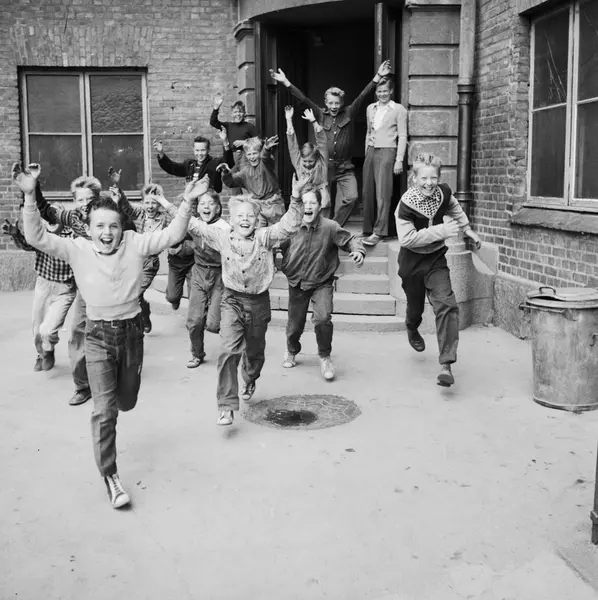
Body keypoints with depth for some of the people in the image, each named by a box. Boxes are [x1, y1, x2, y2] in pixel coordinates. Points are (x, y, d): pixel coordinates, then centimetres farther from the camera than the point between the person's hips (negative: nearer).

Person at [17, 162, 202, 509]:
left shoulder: (135, 244, -6)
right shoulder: (77, 250, -8)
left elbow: (173, 234, -12)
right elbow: (37, 237, -17)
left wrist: (187, 203, -26)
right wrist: (30, 197, -29)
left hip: (132, 330, 2)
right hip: (99, 335, -2)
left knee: (126, 401, 20)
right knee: (105, 409, -6)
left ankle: (111, 396, 60)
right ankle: (110, 475, 7)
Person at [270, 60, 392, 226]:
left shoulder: (349, 113, 3)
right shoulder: (320, 114, 5)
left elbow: (363, 96, -5)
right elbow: (303, 99, -1)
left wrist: (378, 77, -15)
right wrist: (286, 82, -8)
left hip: (345, 167, -1)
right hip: (324, 165, 1)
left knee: (352, 197, -18)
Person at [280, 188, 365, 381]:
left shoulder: (330, 227, -15)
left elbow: (349, 240, -7)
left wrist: (358, 251, -27)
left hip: (322, 283, -2)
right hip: (297, 283, 2)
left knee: (323, 318, -23)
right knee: (295, 324, 12)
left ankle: (325, 357, 3)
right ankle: (291, 351, 47)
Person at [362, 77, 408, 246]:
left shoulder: (398, 109, 0)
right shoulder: (370, 108, 15)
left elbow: (402, 136, -2)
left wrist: (399, 160, -8)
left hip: (387, 152, -5)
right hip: (371, 152, 5)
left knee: (382, 194, -8)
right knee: (367, 193, 2)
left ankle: (379, 232, -8)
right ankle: (368, 230, 10)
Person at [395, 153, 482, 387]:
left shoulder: (444, 193, -7)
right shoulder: (406, 204, -21)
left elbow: (454, 208, 18)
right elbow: (406, 239, -28)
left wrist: (468, 230, 22)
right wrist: (440, 231, -31)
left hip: (436, 260, 2)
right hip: (412, 262, -2)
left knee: (446, 306, -17)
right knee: (415, 307, 16)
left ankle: (446, 365, -19)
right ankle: (412, 330, 56)